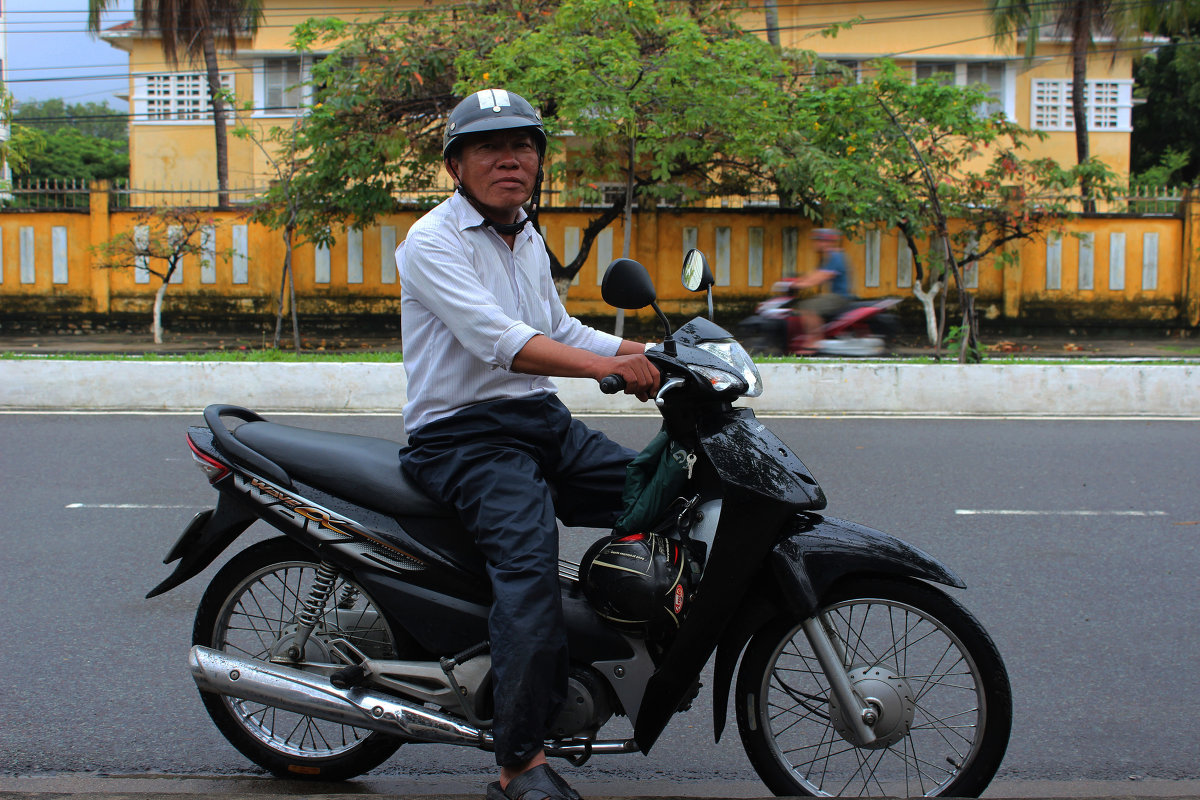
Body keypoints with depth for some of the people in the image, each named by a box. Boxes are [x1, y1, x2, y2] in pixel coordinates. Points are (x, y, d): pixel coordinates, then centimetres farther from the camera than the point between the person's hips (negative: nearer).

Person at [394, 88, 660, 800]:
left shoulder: (528, 240, 17)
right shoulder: (433, 242, -10)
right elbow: (498, 340, -24)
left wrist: (641, 353, 12)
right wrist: (606, 365, -33)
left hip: (545, 421, 9)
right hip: (464, 434, -8)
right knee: (529, 552, -31)